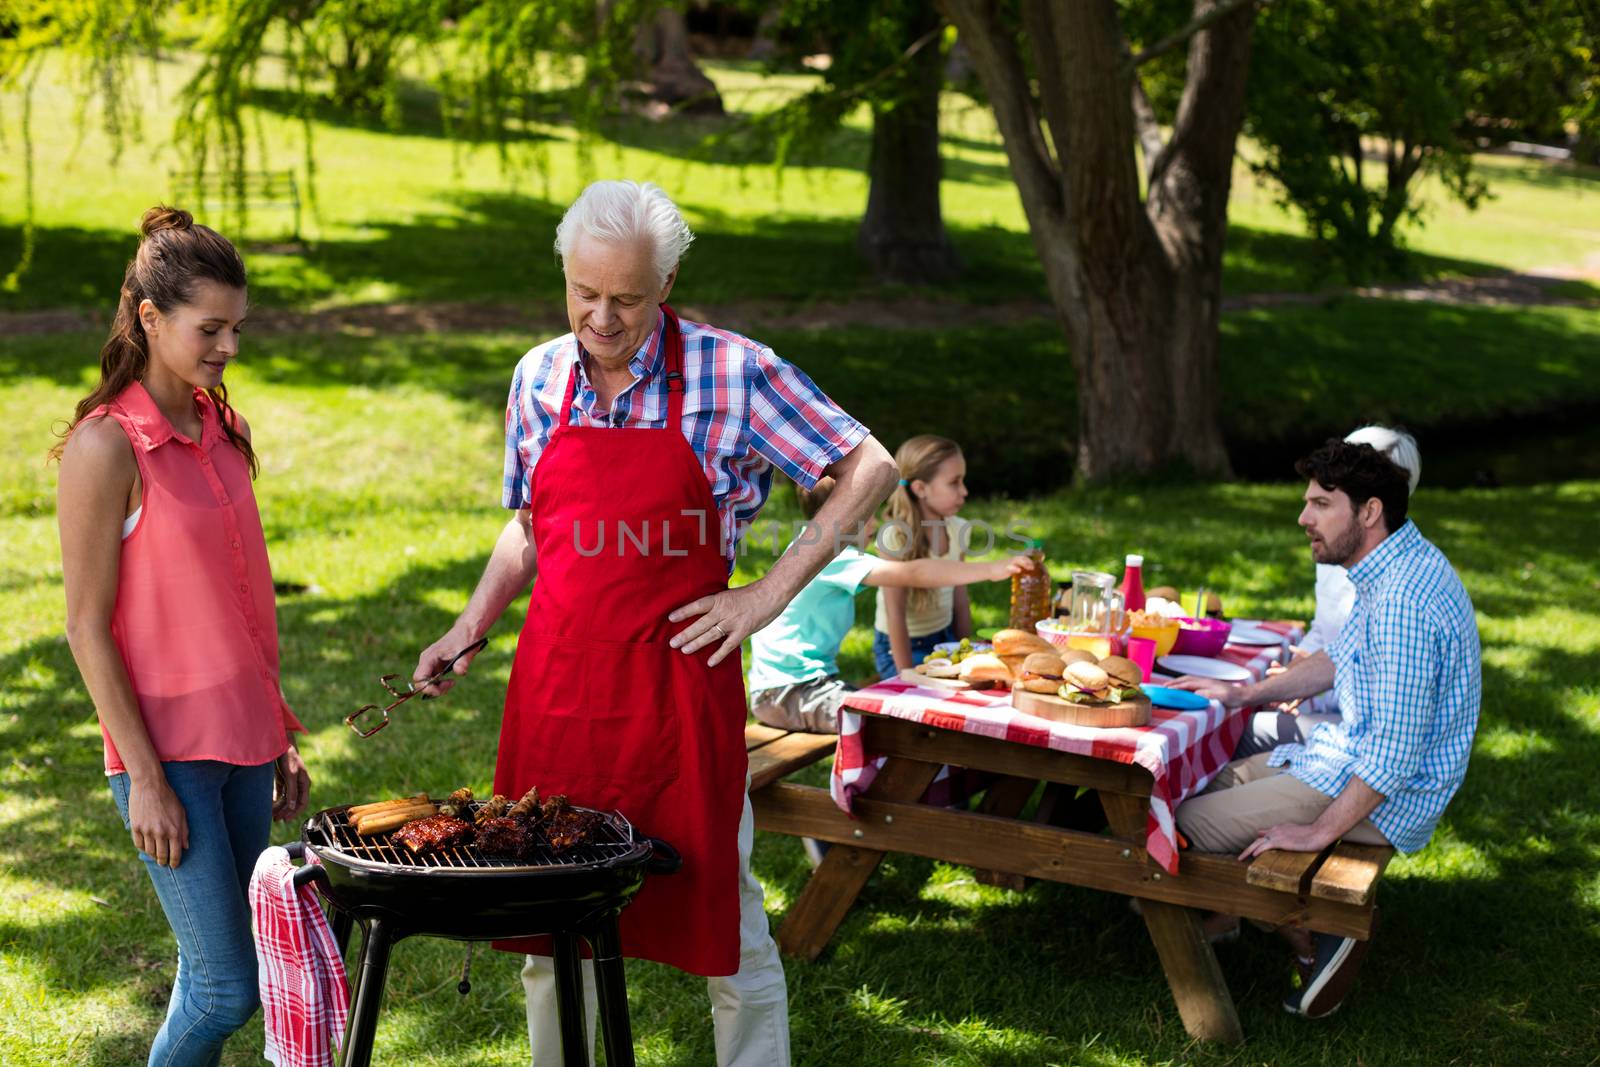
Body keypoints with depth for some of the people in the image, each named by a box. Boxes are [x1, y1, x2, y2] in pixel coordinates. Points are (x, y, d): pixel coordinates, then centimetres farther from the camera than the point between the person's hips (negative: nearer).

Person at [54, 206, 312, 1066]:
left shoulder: (219, 428, 9)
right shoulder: (107, 447, -13)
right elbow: (87, 628, -12)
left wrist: (278, 736, 15)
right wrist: (145, 777, -14)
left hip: (243, 739, 7)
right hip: (167, 747, -7)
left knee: (224, 971, 11)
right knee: (227, 987, -5)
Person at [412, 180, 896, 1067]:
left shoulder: (732, 372, -8)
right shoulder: (541, 377, 6)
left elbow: (869, 470, -5)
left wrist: (771, 593, -10)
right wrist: (473, 624, 6)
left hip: (679, 679, -4)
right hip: (555, 680, 4)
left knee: (718, 909, 6)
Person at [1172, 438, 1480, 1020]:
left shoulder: (1401, 600, -29)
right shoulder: (1395, 568, 6)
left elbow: (1394, 752, -30)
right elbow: (1337, 660, 21)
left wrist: (1320, 830, -23)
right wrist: (1242, 693, 14)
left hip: (1383, 795, -11)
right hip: (1348, 751, 11)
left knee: (1188, 824, -10)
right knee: (1207, 783, 17)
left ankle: (1317, 940, 2)